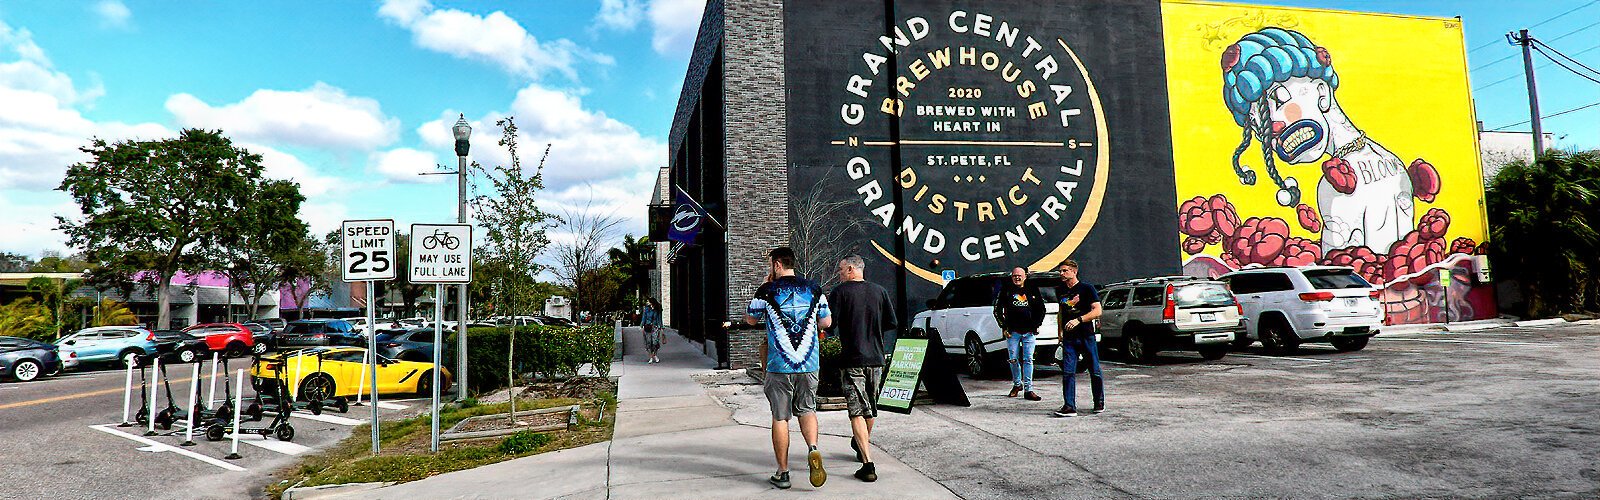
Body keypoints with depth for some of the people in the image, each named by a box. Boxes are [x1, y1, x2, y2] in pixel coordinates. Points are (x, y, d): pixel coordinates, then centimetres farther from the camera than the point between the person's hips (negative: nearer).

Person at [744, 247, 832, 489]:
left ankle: (782, 473, 11)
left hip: (779, 365, -3)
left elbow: (750, 319, 11)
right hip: (809, 364, 3)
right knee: (807, 410, 18)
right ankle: (812, 449, -8)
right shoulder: (814, 289, 5)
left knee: (780, 417, 7)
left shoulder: (767, 290, -5)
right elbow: (827, 322, 12)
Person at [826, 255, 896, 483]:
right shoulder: (879, 291, 5)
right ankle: (863, 446, 43)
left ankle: (868, 464, -13)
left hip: (852, 359, -5)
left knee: (857, 412, -4)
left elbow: (830, 323, -13)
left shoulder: (840, 291, -7)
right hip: (876, 358, 5)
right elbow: (891, 323, 8)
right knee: (870, 408, 21)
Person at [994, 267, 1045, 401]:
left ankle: (1028, 389, 0)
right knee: (1014, 360, 4)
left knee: (1028, 360, -2)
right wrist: (1004, 327, -1)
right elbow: (997, 310, 6)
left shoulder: (1032, 290, 9)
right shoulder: (1006, 290, 5)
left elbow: (1041, 309, 15)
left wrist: (1036, 325, 5)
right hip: (1012, 331, 0)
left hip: (1029, 332, 0)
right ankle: (1017, 384, 24)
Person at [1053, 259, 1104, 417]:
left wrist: (1078, 320, -21)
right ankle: (1070, 406, -6)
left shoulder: (1086, 288, -4)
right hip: (1069, 338, 4)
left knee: (1095, 372, 6)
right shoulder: (1060, 291, 13)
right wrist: (1060, 331, 16)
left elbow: (1097, 311, -10)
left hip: (1087, 336, -4)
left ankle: (1099, 403, 23)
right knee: (1068, 372, -6)